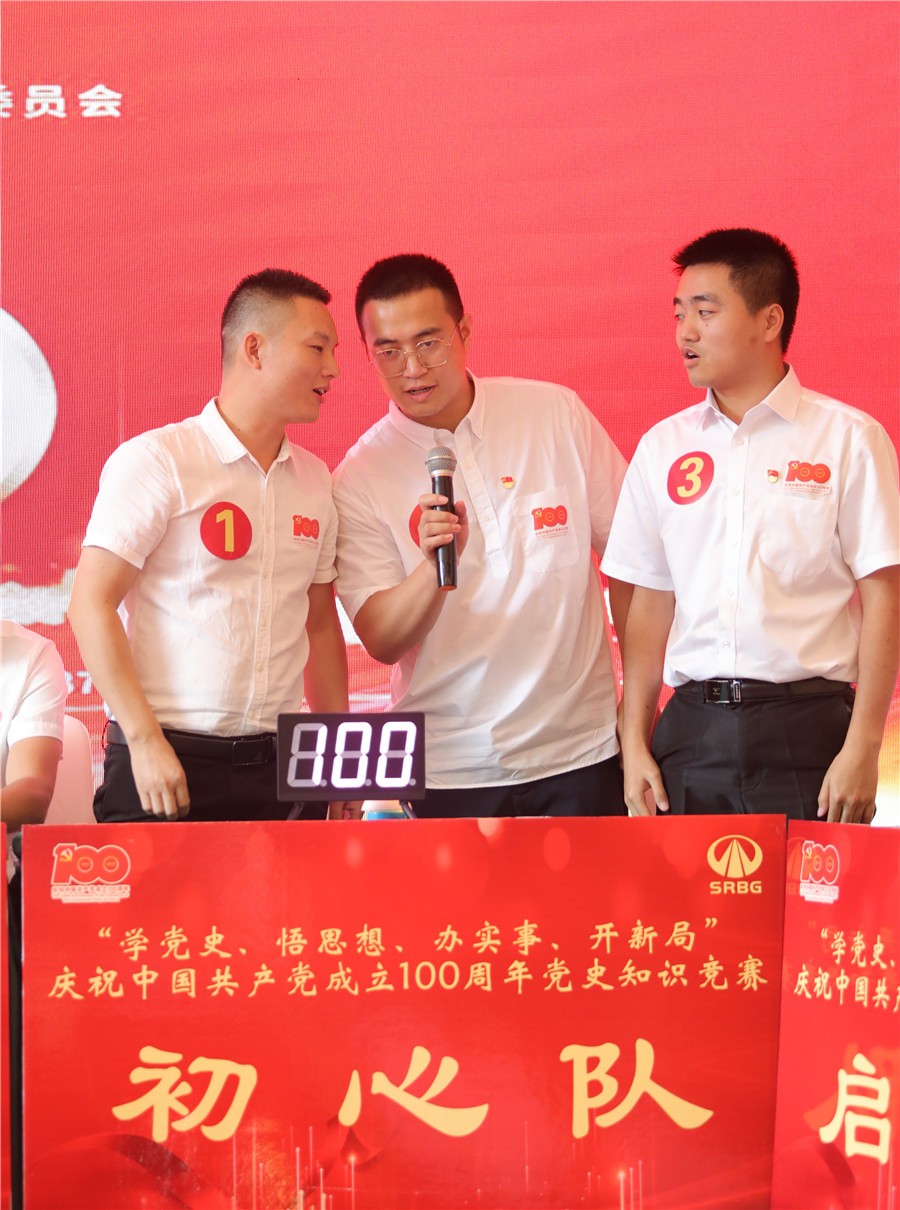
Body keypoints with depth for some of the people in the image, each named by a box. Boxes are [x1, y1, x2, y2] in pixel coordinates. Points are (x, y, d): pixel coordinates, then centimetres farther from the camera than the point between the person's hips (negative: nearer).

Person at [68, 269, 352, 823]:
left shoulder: (315, 480, 12)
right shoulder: (156, 461, -6)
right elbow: (91, 605, -9)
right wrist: (144, 740, -15)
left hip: (276, 767, 5)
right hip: (165, 764, -5)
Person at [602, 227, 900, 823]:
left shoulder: (848, 438, -1)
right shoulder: (663, 448, 10)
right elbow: (650, 604, 12)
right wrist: (635, 742, 7)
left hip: (808, 728, -3)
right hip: (691, 727, 3)